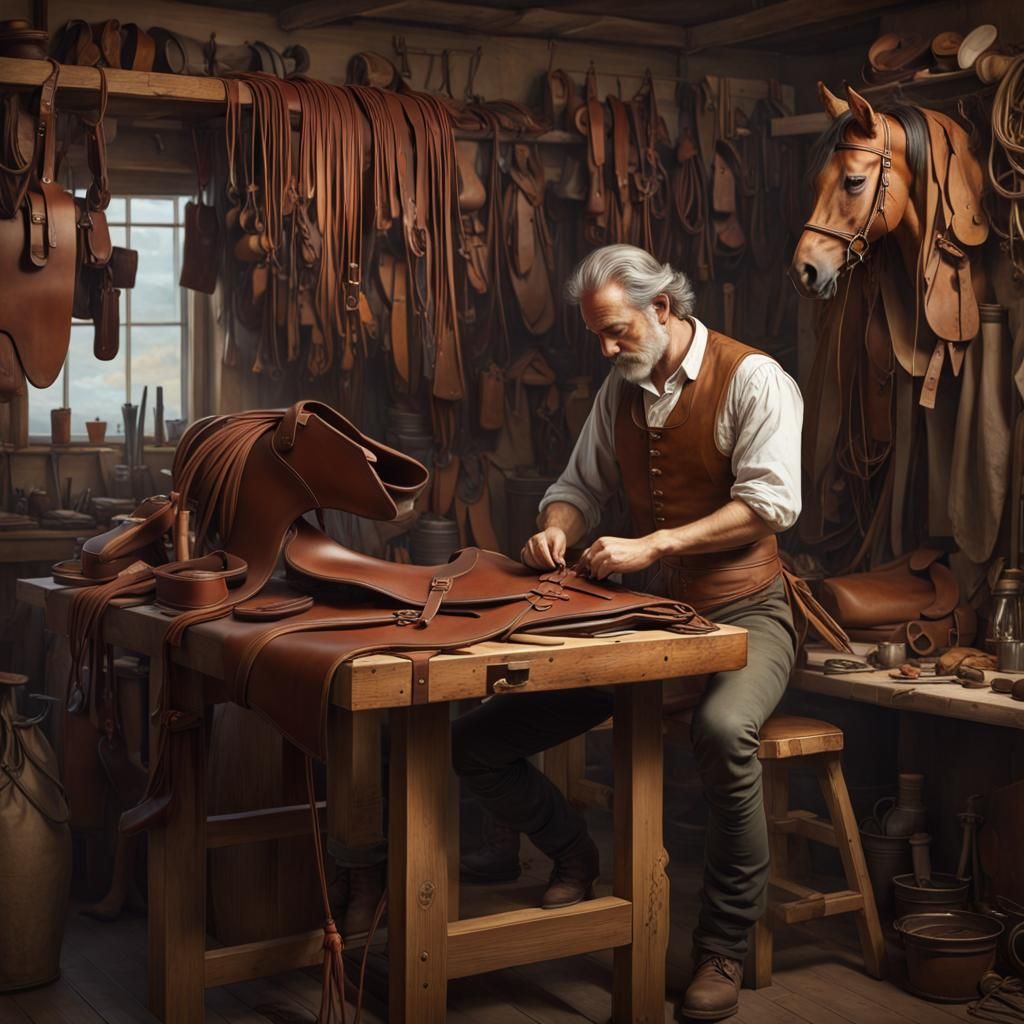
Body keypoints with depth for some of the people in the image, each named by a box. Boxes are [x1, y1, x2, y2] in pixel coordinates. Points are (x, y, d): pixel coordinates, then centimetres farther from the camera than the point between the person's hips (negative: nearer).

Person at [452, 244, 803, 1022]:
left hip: (741, 613, -6)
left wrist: (652, 544, -25)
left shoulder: (752, 379, -9)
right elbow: (580, 485, 18)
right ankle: (574, 855, 23)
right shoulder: (619, 390, 11)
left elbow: (771, 502, -19)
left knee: (723, 729, -42)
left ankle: (724, 949, -20)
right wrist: (557, 528, -6)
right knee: (477, 745, -5)